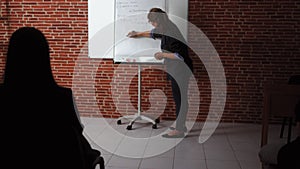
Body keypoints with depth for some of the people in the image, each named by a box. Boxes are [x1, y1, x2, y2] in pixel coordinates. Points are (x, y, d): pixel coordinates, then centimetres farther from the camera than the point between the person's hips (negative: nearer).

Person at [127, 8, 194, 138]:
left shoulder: (172, 34, -23)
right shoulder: (165, 30, 8)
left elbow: (181, 55, -26)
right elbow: (154, 33, 31)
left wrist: (163, 55, -18)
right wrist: (139, 34, 36)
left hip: (180, 71, -10)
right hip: (176, 70, 10)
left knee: (179, 98, -3)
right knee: (179, 98, 16)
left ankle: (179, 130, 5)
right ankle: (181, 125, 27)